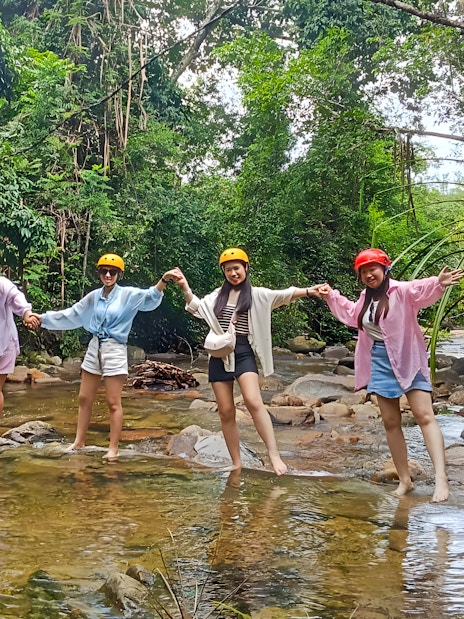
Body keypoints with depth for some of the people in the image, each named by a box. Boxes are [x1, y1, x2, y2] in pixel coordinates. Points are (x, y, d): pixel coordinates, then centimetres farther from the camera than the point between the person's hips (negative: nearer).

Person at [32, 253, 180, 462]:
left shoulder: (128, 294, -6)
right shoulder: (94, 296, 6)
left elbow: (150, 297, -22)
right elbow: (70, 315, 14)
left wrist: (163, 281, -40)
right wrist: (43, 318, 14)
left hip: (115, 351, -5)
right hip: (94, 349, 5)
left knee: (113, 403, -2)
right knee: (84, 398, 13)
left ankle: (113, 448, 8)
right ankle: (79, 441, 28)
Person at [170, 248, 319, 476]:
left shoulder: (256, 294, 3)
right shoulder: (218, 295, 15)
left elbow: (282, 295, -9)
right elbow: (197, 307, 7)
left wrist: (308, 291, -24)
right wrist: (185, 288, -9)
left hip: (243, 353, -4)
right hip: (219, 355, 4)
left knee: (253, 401, -25)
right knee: (225, 412, 3)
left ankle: (274, 455, -24)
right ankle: (236, 464, 11)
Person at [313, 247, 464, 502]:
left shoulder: (401, 291, -12)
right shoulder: (366, 298, 11)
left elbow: (421, 290, -34)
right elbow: (350, 314, 33)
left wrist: (438, 283, -55)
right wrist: (330, 295, 33)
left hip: (407, 360, -7)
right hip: (380, 362, 7)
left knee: (424, 416, -16)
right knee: (390, 422, 7)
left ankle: (441, 479, -21)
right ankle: (404, 480, 16)